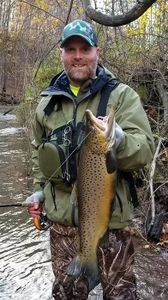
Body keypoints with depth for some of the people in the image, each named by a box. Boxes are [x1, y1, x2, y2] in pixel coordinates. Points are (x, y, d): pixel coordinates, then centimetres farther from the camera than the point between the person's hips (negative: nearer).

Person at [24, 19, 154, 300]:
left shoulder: (121, 95, -5)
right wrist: (39, 188, 12)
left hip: (109, 217, -3)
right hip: (61, 217, 4)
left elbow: (144, 149, -16)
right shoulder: (47, 100, 8)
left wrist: (119, 140, -36)